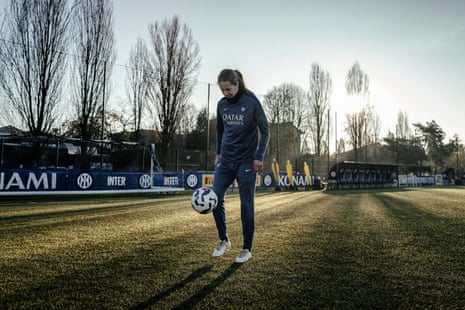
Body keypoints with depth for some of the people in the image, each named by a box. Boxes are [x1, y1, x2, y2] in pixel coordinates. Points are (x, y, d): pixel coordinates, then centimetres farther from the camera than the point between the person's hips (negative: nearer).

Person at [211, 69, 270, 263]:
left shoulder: (252, 102, -10)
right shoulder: (221, 104, 4)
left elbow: (265, 130, -5)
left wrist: (259, 157, -11)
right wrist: (218, 153, 15)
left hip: (246, 161, -4)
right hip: (226, 160, 4)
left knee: (247, 205, -1)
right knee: (215, 197, -7)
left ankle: (247, 249, 13)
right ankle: (223, 240, 13)